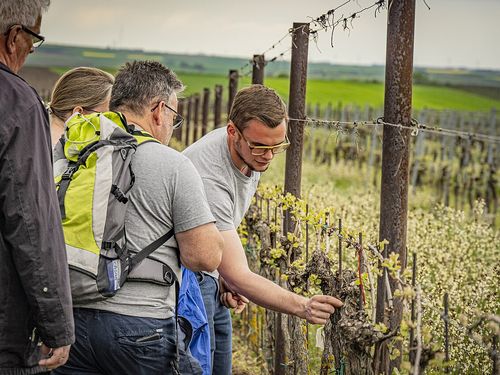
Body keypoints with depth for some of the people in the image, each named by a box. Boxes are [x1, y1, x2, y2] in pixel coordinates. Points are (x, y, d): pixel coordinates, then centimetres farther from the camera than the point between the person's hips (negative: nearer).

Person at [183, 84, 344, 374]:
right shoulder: (210, 178, -33)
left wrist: (226, 279, -1)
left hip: (209, 277, 9)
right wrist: (302, 307, -43)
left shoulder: (254, 155, -4)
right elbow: (237, 275, -35)